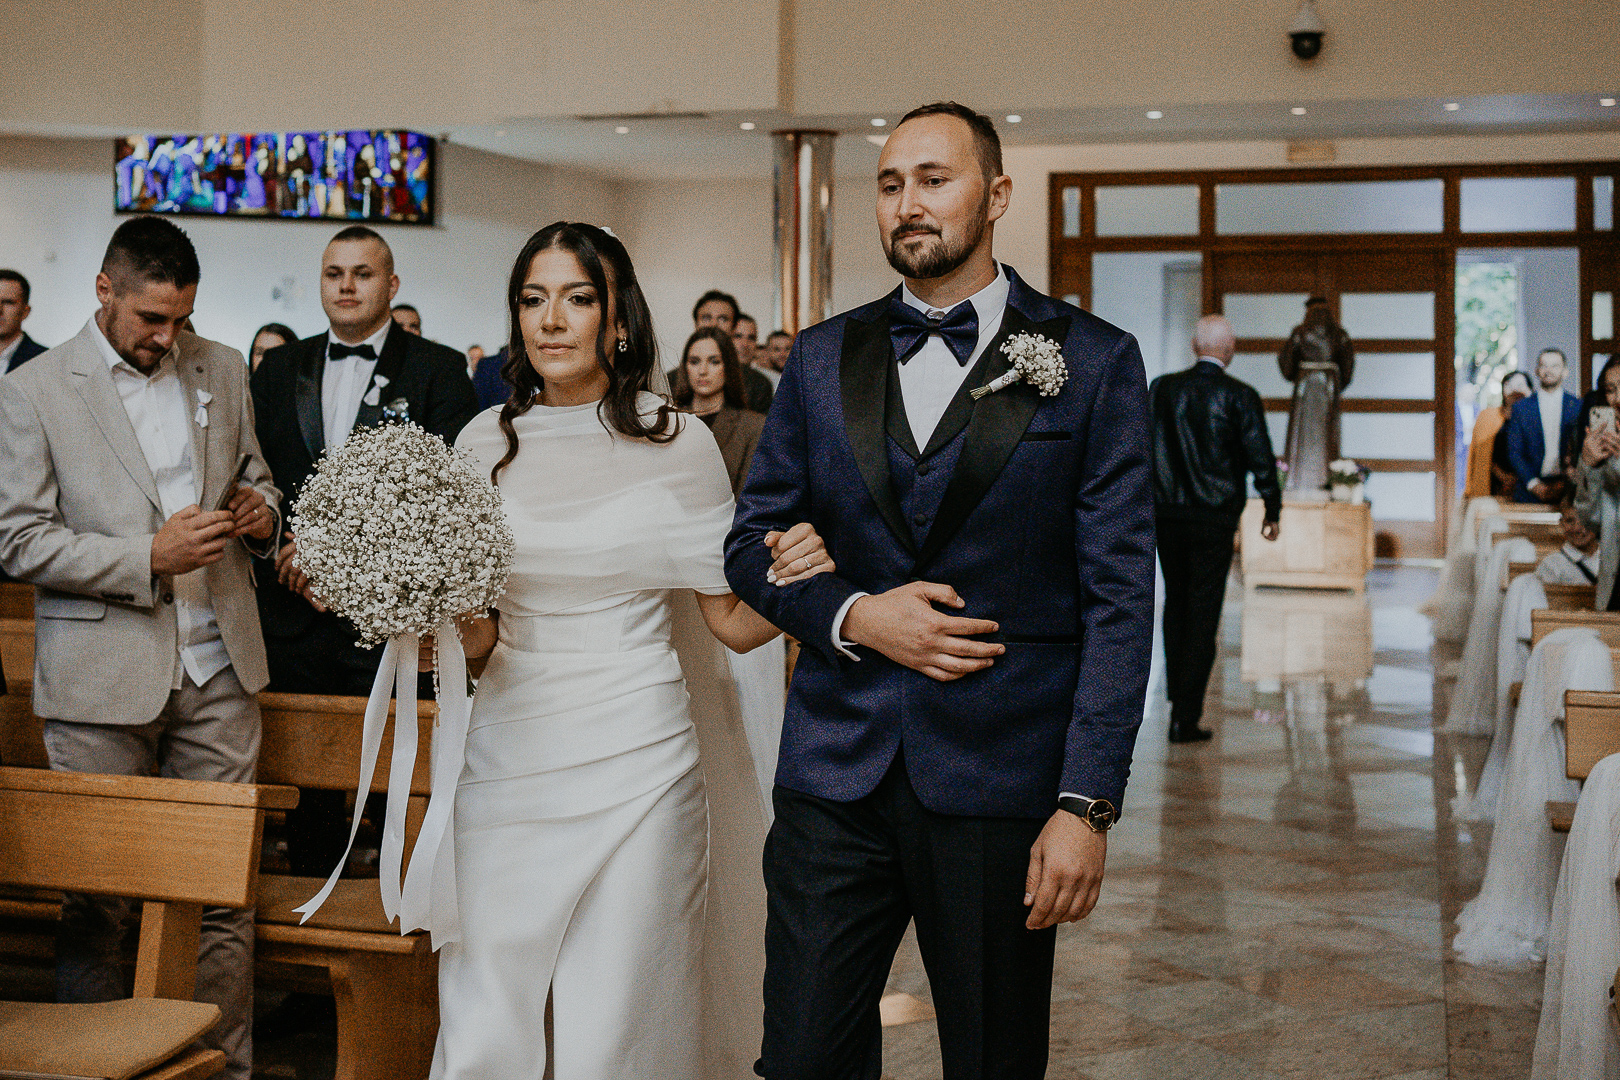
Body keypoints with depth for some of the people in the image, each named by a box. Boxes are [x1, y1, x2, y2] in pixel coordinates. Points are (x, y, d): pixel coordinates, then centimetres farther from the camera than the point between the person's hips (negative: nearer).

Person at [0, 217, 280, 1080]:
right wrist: (149, 557, -16)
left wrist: (260, 514, -2)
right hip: (102, 680, -3)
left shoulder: (221, 370, 11)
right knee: (95, 899, 5)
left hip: (217, 669, 3)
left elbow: (256, 483, 22)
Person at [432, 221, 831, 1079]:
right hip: (508, 759, 3)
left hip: (634, 764, -2)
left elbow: (733, 622, 3)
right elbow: (475, 633, 10)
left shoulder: (677, 442, -1)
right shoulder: (486, 442, 6)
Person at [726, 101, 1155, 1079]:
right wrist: (854, 616, -8)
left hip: (1000, 780, -2)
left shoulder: (1094, 362, 0)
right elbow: (753, 540, 12)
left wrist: (1088, 805, -12)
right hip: (835, 775, 3)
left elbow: (1118, 599, -5)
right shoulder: (823, 358, 10)